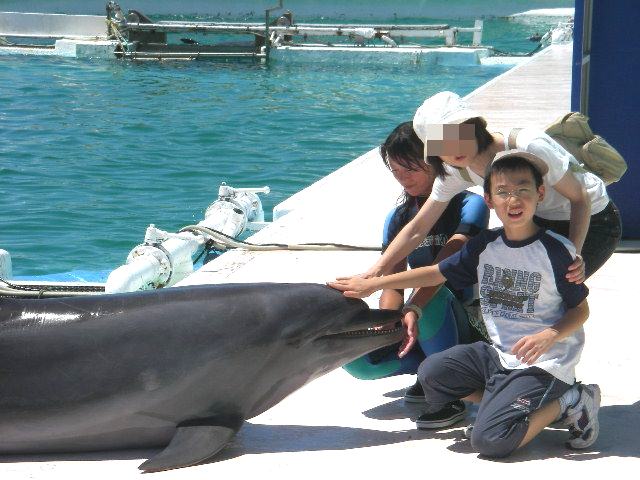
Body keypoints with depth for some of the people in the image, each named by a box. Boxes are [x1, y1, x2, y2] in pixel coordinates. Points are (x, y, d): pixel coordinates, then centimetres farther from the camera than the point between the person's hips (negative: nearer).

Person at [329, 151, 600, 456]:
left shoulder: (556, 250, -14)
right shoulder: (485, 245, 2)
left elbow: (581, 309, -6)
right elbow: (437, 273, 11)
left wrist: (549, 336, -25)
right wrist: (373, 283, 9)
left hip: (543, 364, -7)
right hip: (499, 355, 7)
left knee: (488, 439, -20)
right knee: (431, 373, -3)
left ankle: (567, 400, 0)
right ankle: (509, 400, 5)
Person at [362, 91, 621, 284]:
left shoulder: (529, 147, -34)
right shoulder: (455, 172, -13)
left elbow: (580, 199, -25)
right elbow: (417, 228, -8)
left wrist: (574, 254, -39)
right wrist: (376, 271, -17)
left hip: (592, 222, -6)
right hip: (544, 221, 7)